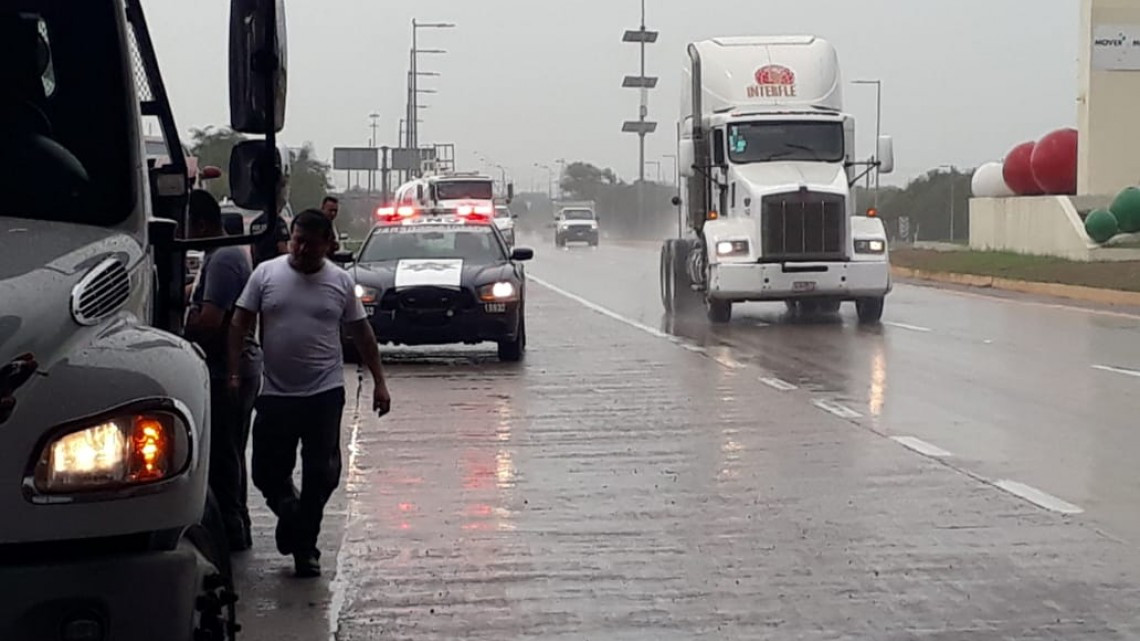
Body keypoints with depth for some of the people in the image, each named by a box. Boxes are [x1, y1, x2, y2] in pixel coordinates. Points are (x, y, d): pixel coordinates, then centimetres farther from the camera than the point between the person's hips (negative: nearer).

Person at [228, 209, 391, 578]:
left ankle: (304, 545, 16)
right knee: (267, 472, 3)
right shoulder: (266, 274, 1)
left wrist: (379, 382, 6)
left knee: (321, 476, 1)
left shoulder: (340, 282, 4)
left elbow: (362, 333, 10)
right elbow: (240, 324, 3)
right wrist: (234, 373, -6)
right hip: (275, 394, 0)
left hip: (325, 394, 0)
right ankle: (290, 513, 34)